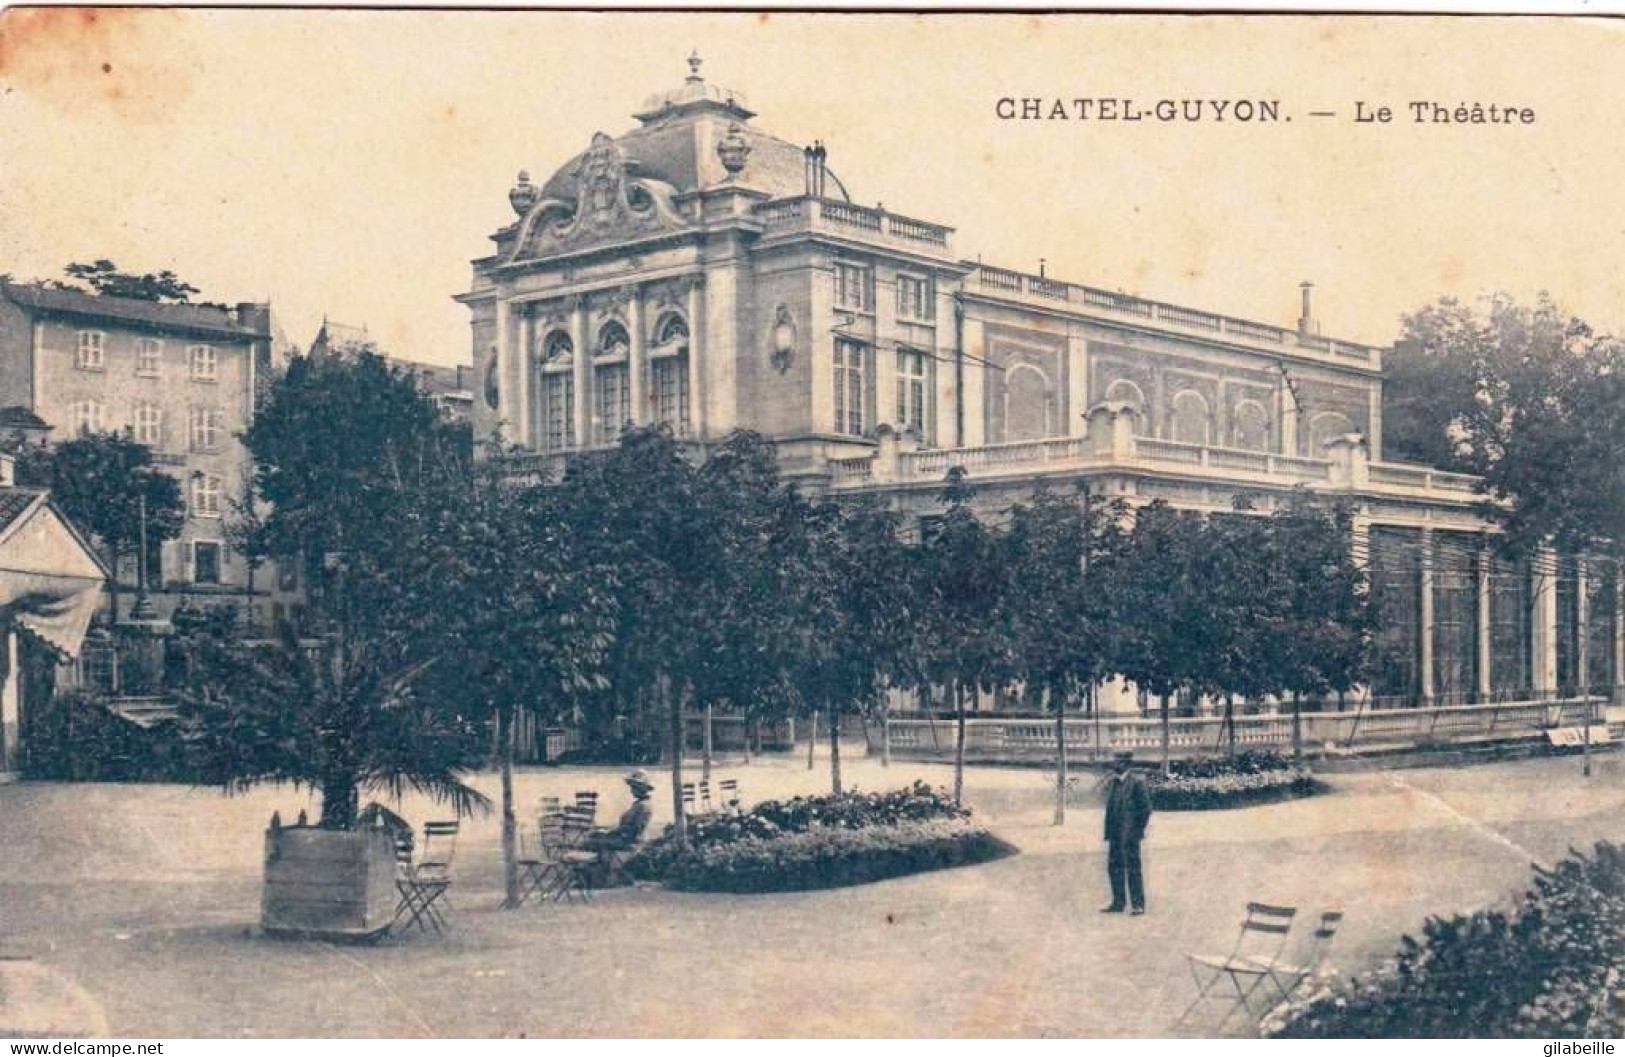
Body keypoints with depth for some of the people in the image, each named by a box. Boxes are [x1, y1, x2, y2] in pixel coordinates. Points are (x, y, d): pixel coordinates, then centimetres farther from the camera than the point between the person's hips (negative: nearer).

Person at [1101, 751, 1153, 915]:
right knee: (1114, 868, 11)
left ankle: (1138, 905, 2)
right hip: (1115, 834, 8)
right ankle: (1118, 903, 20)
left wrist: (1139, 829, -11)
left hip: (1130, 834, -8)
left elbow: (1146, 808, -9)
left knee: (1133, 868, -4)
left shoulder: (1137, 782, -10)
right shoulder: (1112, 782, 12)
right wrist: (1109, 830, 13)